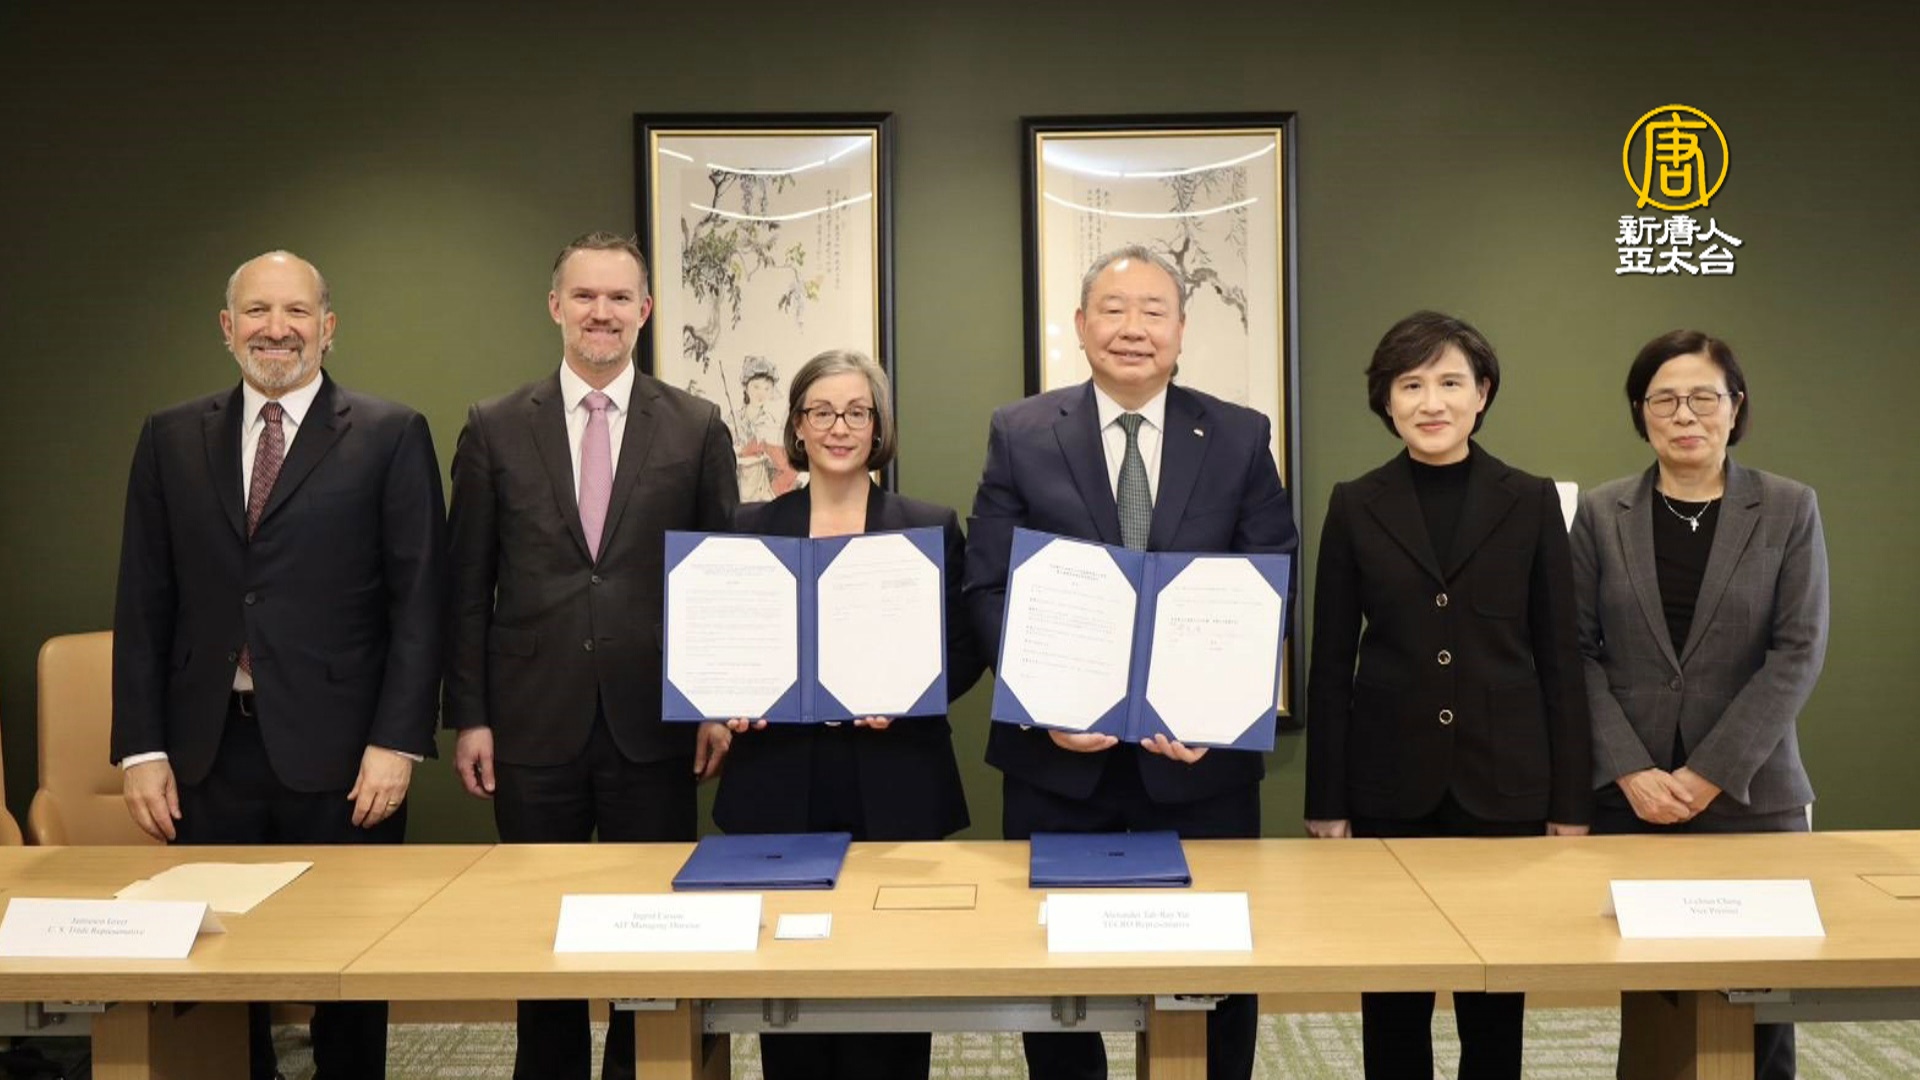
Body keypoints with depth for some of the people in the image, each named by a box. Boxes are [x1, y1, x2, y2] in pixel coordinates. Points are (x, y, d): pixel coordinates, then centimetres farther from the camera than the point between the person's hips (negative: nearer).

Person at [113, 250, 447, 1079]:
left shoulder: (391, 436, -1)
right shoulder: (170, 439, 9)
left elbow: (418, 600, -4)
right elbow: (143, 603, 8)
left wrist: (397, 740, -10)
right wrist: (141, 747, 2)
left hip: (337, 752, -3)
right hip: (207, 751, 3)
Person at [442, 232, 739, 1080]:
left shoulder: (697, 428, 2)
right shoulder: (495, 427, 4)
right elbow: (468, 586, 4)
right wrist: (468, 716, 0)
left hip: (654, 723, 0)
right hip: (535, 723, 1)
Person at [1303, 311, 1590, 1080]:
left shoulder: (1531, 502, 2)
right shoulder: (1355, 507, 1)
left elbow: (1559, 660, 3)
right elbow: (1330, 664, 2)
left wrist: (1571, 801, 0)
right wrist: (1326, 803, -1)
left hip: (1505, 783, 0)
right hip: (1391, 786, 0)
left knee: (1497, 994, 9)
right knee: (1392, 995, 8)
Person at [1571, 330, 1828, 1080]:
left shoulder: (1789, 509, 2)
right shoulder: (1602, 513, 4)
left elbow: (1799, 652, -4)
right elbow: (1578, 650, 0)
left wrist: (1711, 772, -11)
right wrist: (1630, 771, -10)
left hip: (1751, 791, 0)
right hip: (1627, 794, 1)